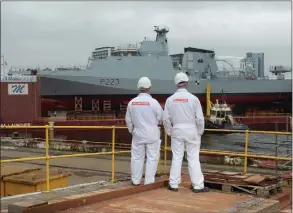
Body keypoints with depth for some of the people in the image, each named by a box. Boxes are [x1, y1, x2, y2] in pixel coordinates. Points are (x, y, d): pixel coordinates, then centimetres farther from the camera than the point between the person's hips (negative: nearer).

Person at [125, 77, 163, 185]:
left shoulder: (132, 102, -2)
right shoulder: (153, 102, -13)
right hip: (152, 134, -3)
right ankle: (149, 181, 5)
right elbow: (161, 118, -5)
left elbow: (128, 120, 6)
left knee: (137, 157, 12)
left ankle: (136, 180, 18)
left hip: (138, 134, 4)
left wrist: (131, 130, 21)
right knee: (152, 157, 5)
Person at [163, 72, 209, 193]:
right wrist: (200, 132, 6)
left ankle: (173, 184, 12)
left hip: (177, 131, 2)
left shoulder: (170, 99, -1)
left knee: (176, 158, 8)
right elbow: (200, 118, -7)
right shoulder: (193, 98, -9)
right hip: (191, 131, -2)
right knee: (193, 158, 2)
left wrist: (170, 132, 13)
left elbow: (166, 119, 1)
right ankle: (197, 185, 5)